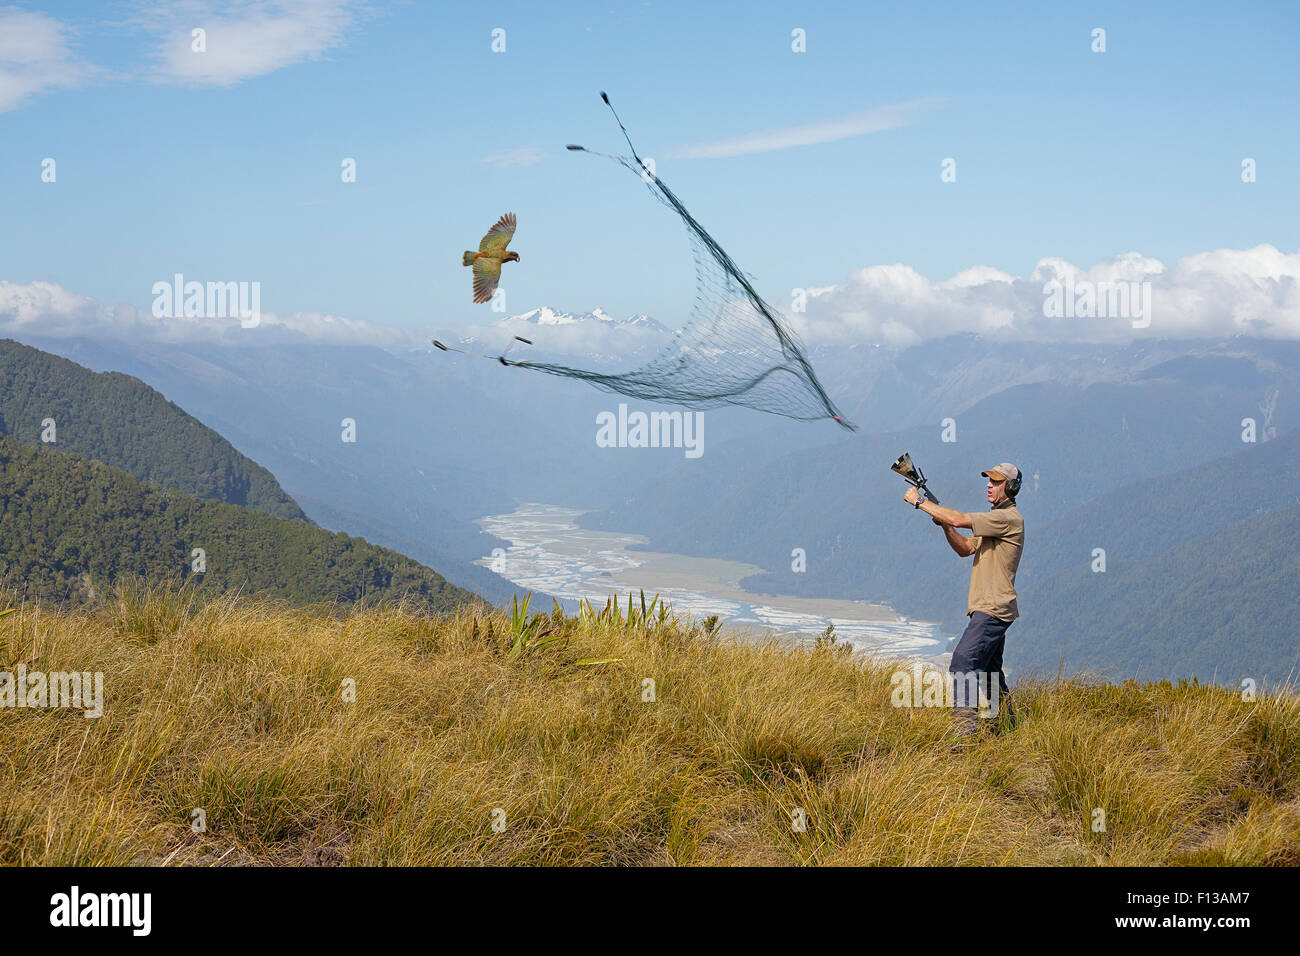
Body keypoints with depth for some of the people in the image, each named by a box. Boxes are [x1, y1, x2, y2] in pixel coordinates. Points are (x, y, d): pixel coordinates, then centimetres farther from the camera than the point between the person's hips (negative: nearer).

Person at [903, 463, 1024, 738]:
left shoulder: (1009, 518, -14)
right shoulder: (995, 517, 19)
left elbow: (960, 519, -22)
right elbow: (965, 549, 19)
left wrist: (919, 501, -15)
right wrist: (945, 525, 1)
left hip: (993, 609, -11)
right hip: (990, 609, 11)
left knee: (963, 661, -20)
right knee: (988, 669, 20)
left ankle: (967, 729, -24)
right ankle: (1006, 723, 32)